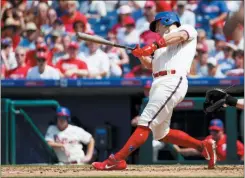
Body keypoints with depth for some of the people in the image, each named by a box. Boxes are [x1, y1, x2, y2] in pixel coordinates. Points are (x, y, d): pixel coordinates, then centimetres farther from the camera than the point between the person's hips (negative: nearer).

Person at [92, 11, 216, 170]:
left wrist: (154, 46, -25)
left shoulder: (188, 29, 10)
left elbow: (180, 35, -14)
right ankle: (203, 146, 17)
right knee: (162, 134, 9)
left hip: (172, 81, -10)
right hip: (159, 84, 10)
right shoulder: (164, 44, 34)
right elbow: (151, 65, 25)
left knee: (145, 123, -17)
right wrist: (141, 55, 4)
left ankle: (116, 160, -25)